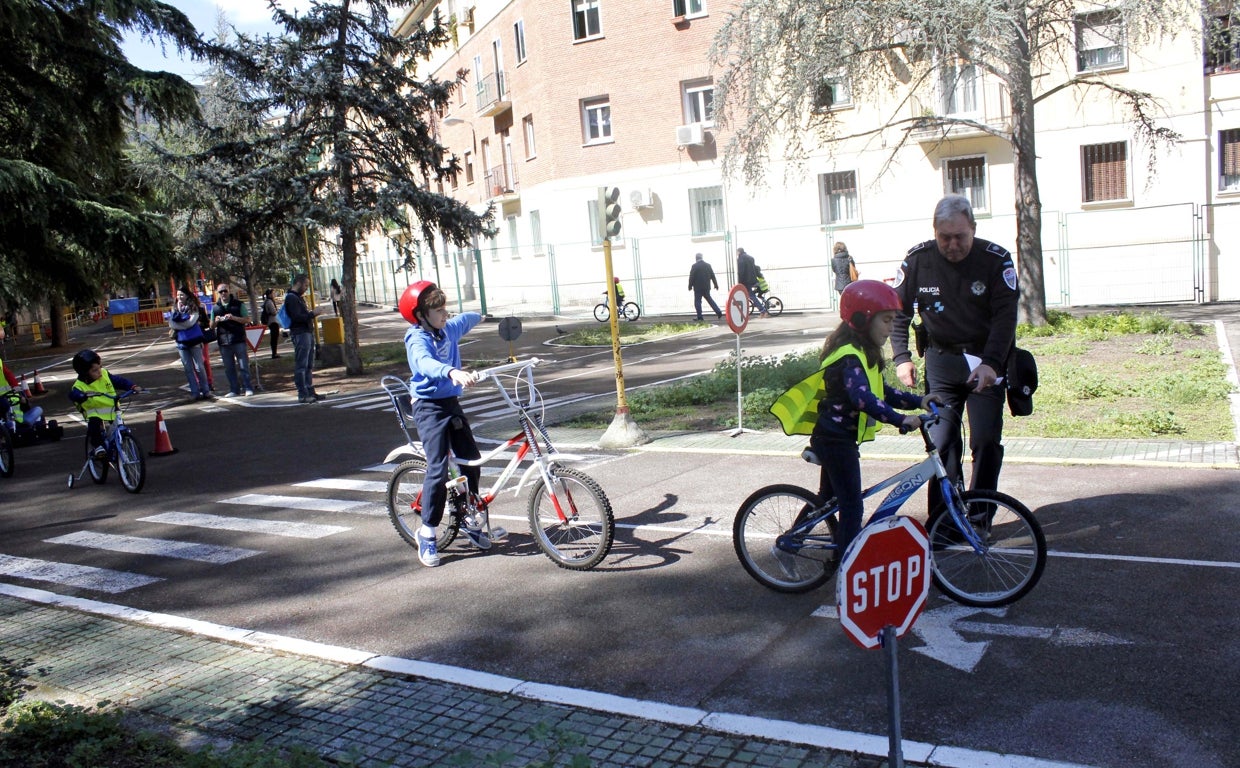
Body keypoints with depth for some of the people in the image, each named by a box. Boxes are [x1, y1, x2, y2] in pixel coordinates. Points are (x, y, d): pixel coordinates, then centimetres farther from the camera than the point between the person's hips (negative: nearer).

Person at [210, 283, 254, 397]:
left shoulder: (239, 304, 2)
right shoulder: (215, 308, 11)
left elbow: (245, 320, -2)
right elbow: (212, 326, 15)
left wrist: (234, 318, -18)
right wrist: (216, 321, -8)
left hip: (238, 339, -3)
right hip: (223, 342, 3)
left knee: (243, 365, -3)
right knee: (229, 368, 6)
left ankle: (248, 388, 3)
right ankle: (234, 389, 13)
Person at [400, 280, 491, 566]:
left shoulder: (449, 329, 5)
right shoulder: (417, 338, -17)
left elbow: (466, 319, 30)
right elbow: (425, 363, -39)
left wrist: (478, 317, 52)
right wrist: (452, 372, -58)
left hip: (452, 403, 8)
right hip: (429, 407, -8)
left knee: (472, 461, 9)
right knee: (438, 470, -12)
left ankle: (467, 518, 28)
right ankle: (428, 532, 2)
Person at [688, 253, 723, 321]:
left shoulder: (694, 266, -9)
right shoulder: (708, 265, 8)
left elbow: (691, 277, -9)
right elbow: (712, 275, 12)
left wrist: (690, 286, -1)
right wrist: (716, 284, 18)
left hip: (698, 287, -6)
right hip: (706, 287, 6)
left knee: (697, 301, -1)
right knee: (709, 299, 17)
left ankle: (699, 317, -6)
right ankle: (718, 312, 8)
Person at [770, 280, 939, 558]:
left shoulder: (863, 354, 11)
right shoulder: (849, 358, -23)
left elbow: (881, 391, 13)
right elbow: (862, 397, -38)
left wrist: (918, 401, 0)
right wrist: (900, 419, -44)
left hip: (833, 438, 11)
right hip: (837, 440, -11)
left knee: (827, 498, 23)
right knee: (852, 508, -6)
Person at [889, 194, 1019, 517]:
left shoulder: (996, 259, -11)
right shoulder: (917, 259, -7)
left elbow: (1005, 316, -15)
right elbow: (898, 311, 2)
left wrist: (991, 362, -27)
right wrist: (901, 358, -7)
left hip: (987, 360, -1)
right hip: (941, 360, 1)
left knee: (987, 441, -4)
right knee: (941, 441, -3)